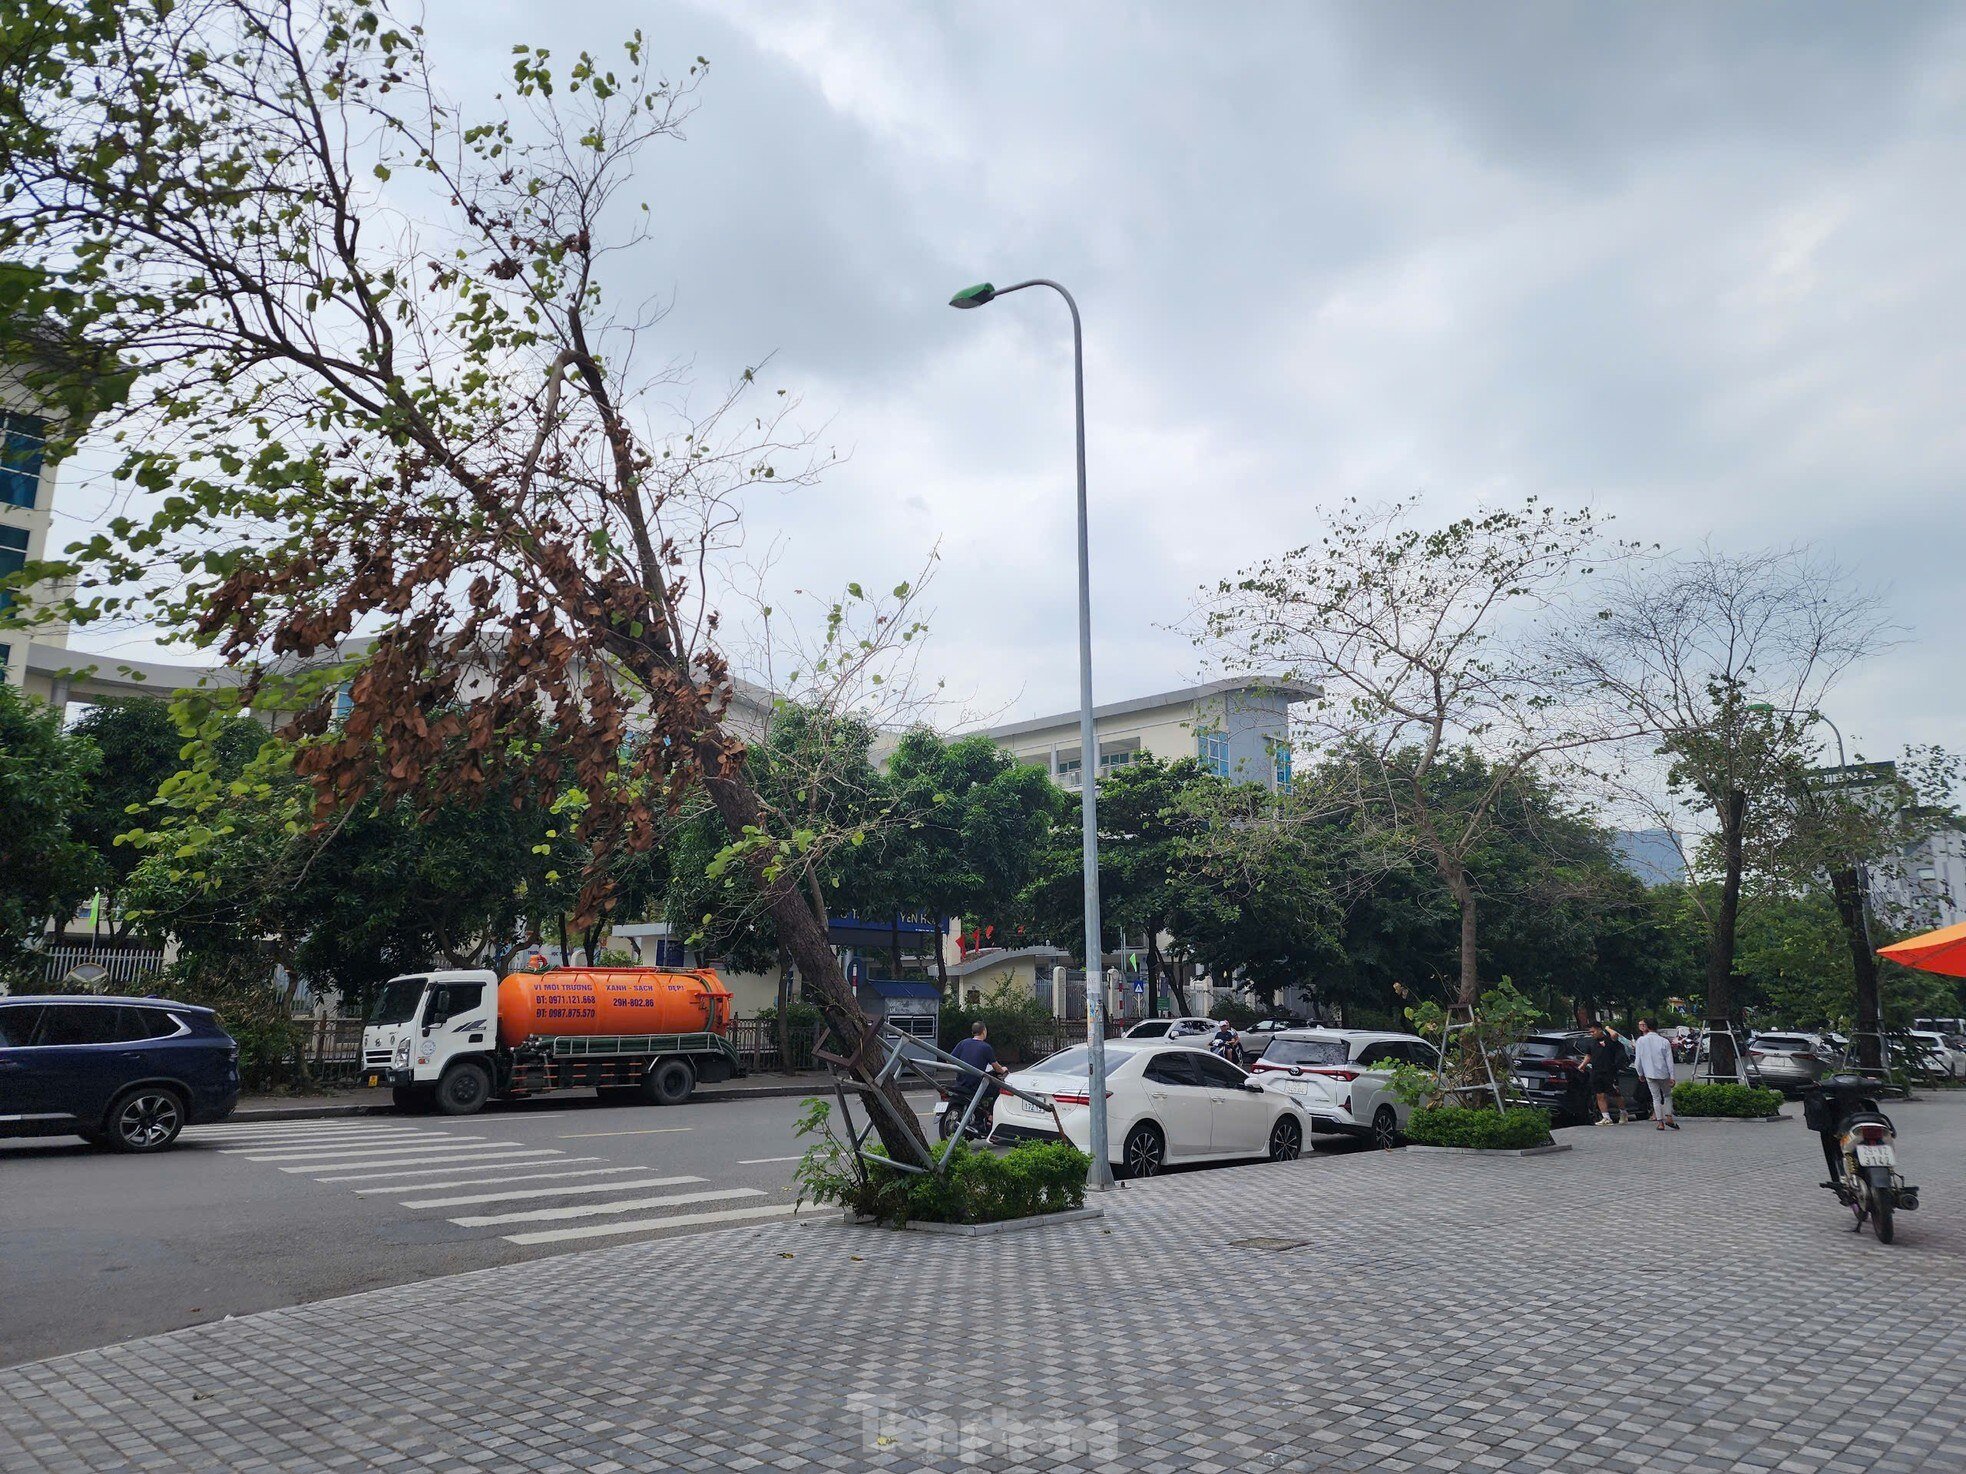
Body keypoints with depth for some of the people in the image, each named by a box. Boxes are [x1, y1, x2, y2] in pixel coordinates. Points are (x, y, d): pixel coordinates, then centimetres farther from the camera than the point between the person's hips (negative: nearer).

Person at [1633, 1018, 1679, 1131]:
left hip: (1650, 1073, -1)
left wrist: (1640, 1074, 9)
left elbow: (1638, 1059, -3)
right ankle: (1668, 1117, 6)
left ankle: (1660, 1122, 2)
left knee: (1656, 1098, 7)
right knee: (1667, 1095, 19)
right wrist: (1672, 1077, 0)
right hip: (1664, 1073, 1)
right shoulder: (1664, 1041, -3)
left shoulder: (1641, 1041, -5)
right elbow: (1669, 1060, -4)